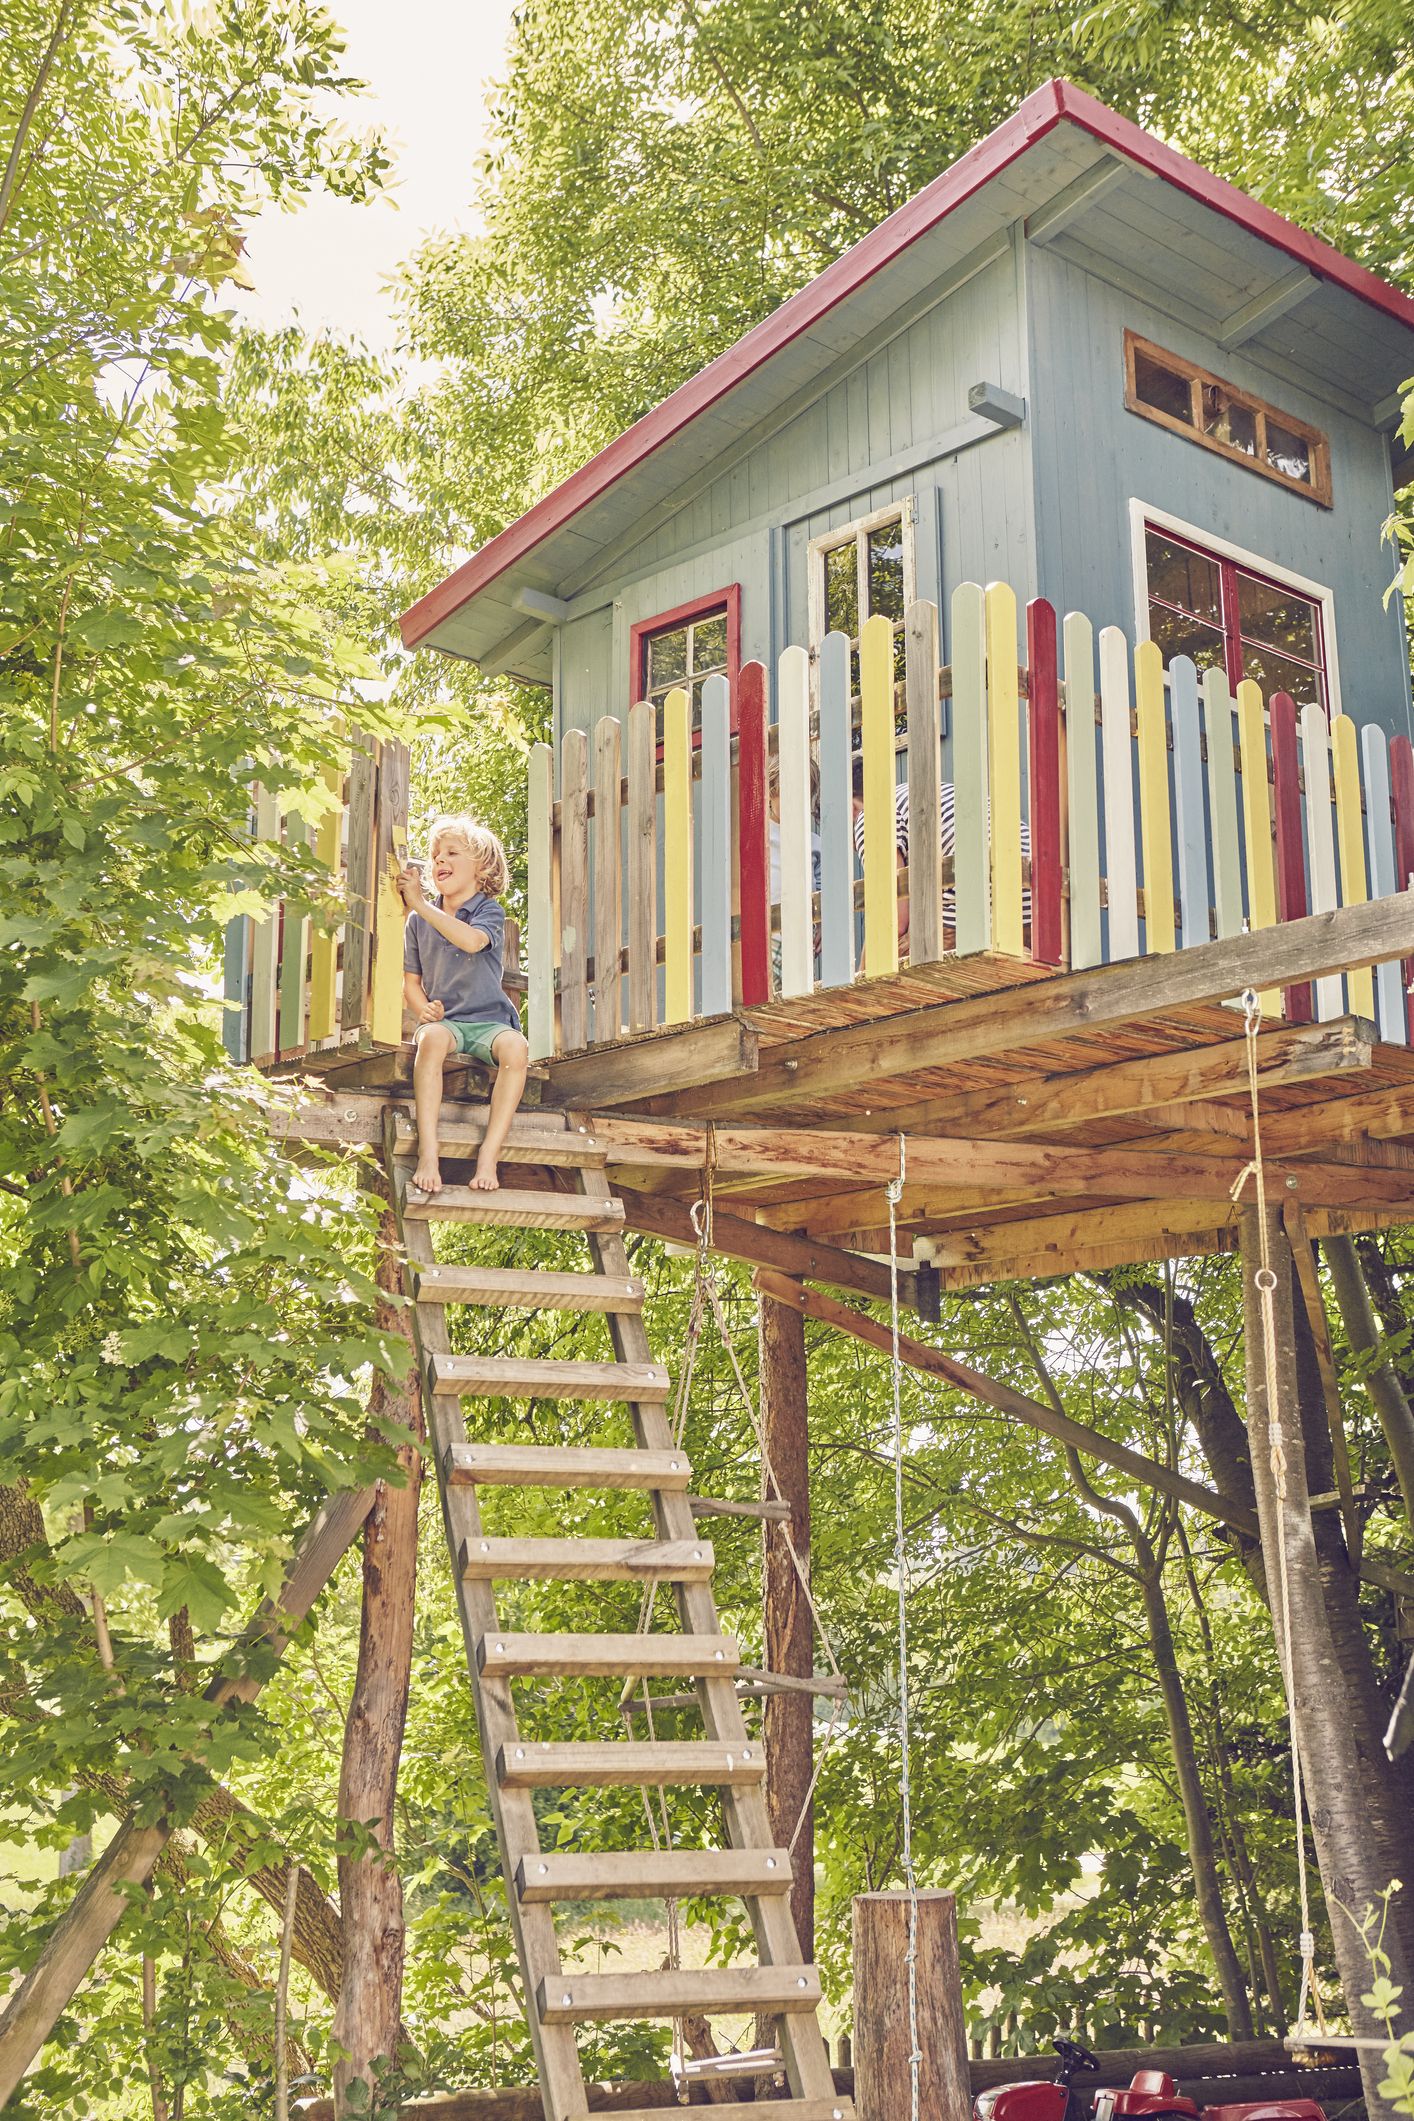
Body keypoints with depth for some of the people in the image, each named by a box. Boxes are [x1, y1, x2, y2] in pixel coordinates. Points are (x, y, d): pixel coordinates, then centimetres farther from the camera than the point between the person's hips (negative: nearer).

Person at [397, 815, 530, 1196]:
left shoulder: (490, 911, 0)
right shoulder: (419, 920, 10)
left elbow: (472, 940, -25)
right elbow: (411, 981, 13)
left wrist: (420, 904, -25)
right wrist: (423, 1008, -10)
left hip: (489, 1019, -1)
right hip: (444, 1019, 1)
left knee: (516, 1047, -36)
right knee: (432, 1038, -37)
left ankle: (489, 1156, -34)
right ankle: (428, 1153, -42)